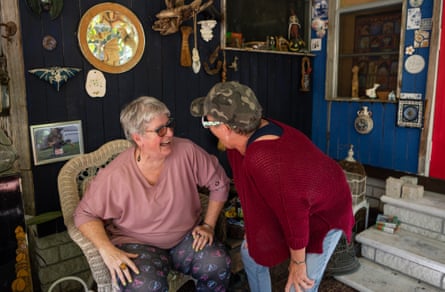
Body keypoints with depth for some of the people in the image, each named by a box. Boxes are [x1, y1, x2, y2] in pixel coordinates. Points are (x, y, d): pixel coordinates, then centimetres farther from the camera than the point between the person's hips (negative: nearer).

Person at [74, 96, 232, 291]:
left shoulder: (187, 151, -13)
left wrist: (209, 225, -2)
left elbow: (220, 183, 0)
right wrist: (107, 250, -21)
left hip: (186, 237, 3)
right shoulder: (115, 176, -19)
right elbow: (85, 213, -6)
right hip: (136, 243, -2)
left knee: (218, 264, -23)